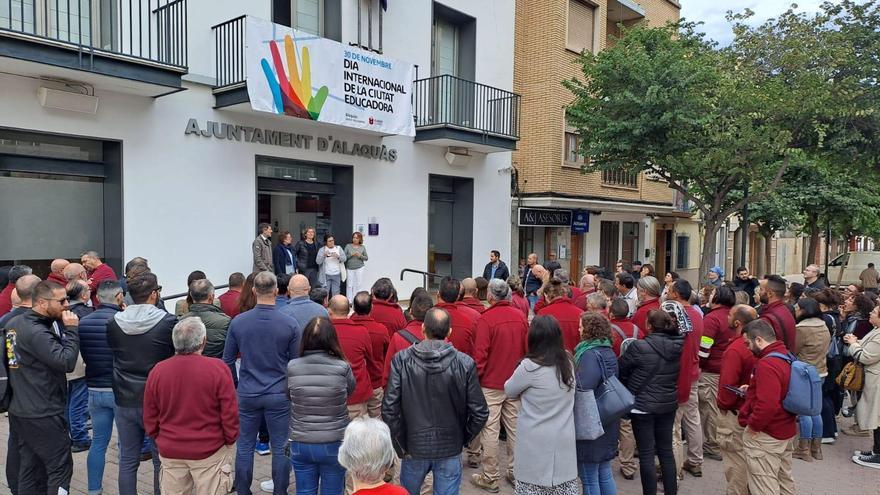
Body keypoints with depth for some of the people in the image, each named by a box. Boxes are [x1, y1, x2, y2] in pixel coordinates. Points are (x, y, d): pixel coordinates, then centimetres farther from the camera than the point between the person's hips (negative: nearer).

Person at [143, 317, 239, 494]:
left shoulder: (157, 370, -6)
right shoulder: (218, 368, -17)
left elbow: (150, 417, 4)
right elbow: (229, 413, -12)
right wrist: (230, 442, 3)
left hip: (170, 452, 3)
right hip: (210, 452, -3)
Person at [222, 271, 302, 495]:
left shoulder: (238, 322, -6)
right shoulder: (290, 324, -11)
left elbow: (227, 361, 2)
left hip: (247, 394, 2)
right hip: (279, 395, -1)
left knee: (244, 446, 14)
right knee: (280, 447, 9)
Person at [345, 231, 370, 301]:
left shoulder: (362, 247, 5)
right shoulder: (348, 246, 2)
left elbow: (366, 258, 7)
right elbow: (344, 257, -1)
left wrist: (360, 256, -11)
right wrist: (350, 255, -16)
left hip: (359, 268, 0)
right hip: (349, 268, 0)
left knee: (359, 285, -1)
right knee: (349, 285, 2)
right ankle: (349, 301, 9)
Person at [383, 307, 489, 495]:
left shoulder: (401, 360, -13)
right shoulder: (465, 363, -13)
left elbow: (389, 409, -14)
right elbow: (480, 412, -10)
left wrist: (400, 445, -2)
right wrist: (463, 439, 6)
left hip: (414, 446, 1)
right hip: (450, 450, 0)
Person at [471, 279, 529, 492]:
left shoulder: (485, 319, -15)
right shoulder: (520, 316, 0)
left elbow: (479, 354, -16)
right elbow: (527, 348, 7)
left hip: (491, 384, -5)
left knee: (490, 430, 4)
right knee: (515, 428, 14)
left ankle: (490, 478, 12)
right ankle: (515, 473, 25)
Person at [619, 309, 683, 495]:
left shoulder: (639, 347, -20)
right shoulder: (677, 347, -5)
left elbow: (621, 371, -7)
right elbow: (679, 374, 11)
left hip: (643, 405, -5)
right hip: (668, 404, 5)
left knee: (646, 454, 5)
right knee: (666, 450, 17)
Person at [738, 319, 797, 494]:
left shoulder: (766, 365, -26)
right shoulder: (786, 357, 5)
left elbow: (767, 405, -34)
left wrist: (753, 425, -20)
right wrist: (751, 390, 12)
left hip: (766, 436, -10)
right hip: (785, 430, 10)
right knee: (784, 480, 22)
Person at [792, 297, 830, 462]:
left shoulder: (801, 328, -19)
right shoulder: (824, 327, 7)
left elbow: (792, 352, -13)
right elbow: (824, 350, 18)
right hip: (821, 373, 8)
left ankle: (804, 450, 6)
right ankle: (816, 448, 22)